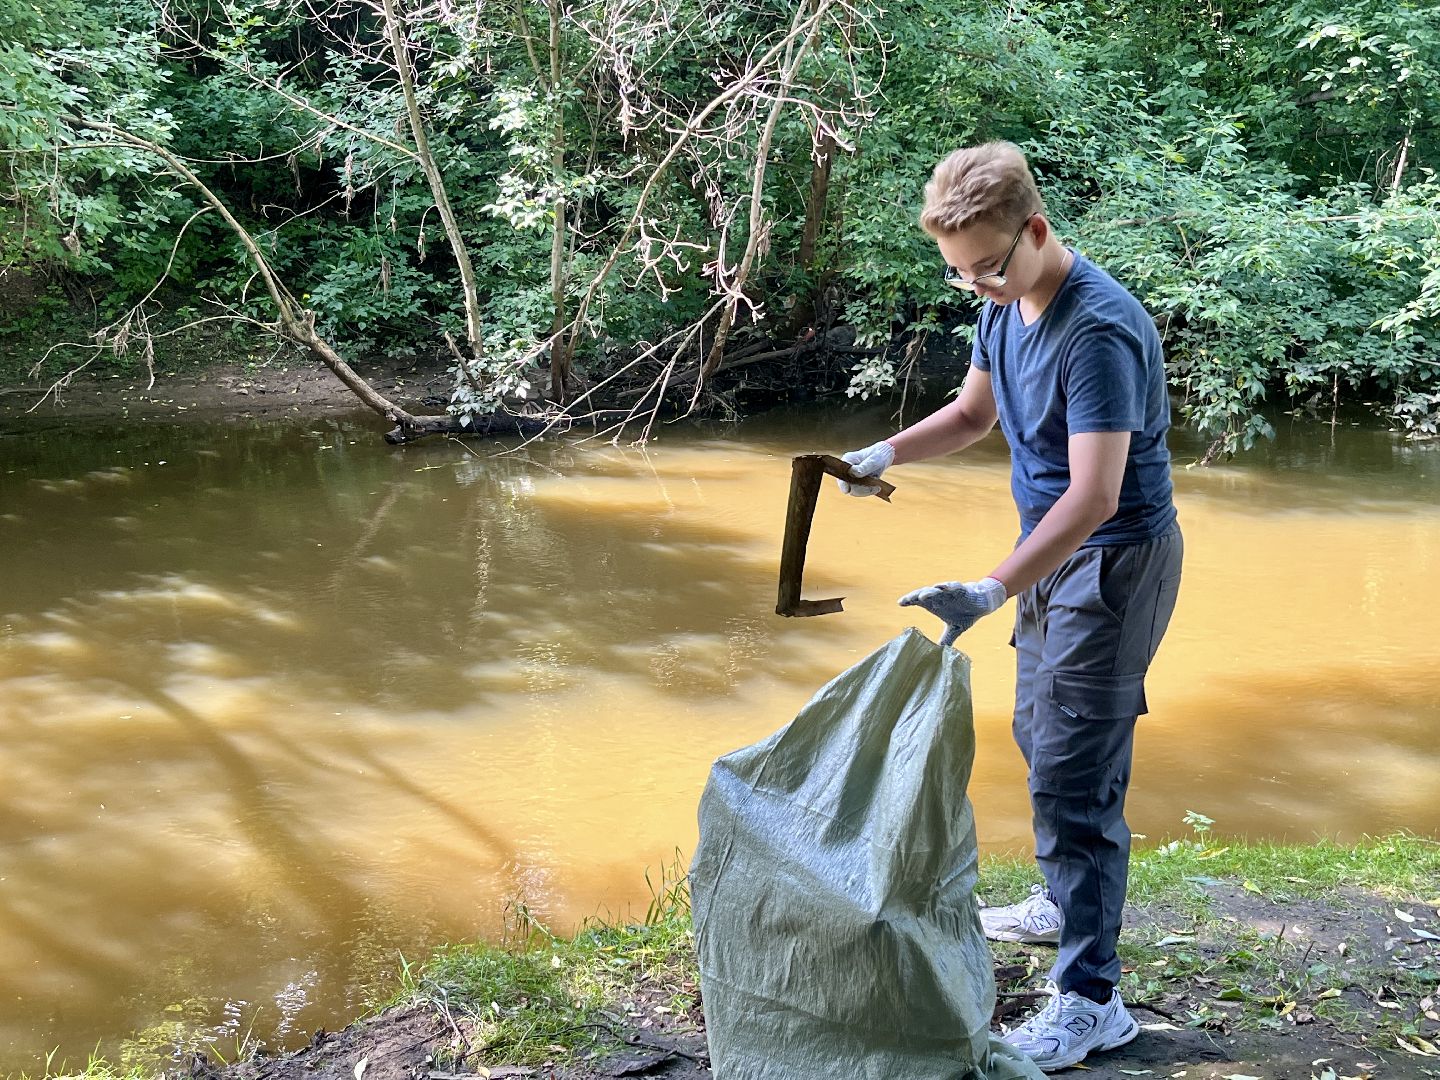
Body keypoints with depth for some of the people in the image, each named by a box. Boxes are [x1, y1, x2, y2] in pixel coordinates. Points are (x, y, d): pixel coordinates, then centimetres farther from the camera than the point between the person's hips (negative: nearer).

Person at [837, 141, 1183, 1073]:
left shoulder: (1100, 330, -28)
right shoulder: (1005, 306, 1)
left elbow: (1094, 496, -33)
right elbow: (973, 413, 16)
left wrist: (989, 594, -41)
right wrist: (884, 455, 0)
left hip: (1113, 563, -9)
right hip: (1055, 554, 10)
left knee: (1076, 775, -9)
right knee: (1042, 738, 22)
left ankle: (1090, 1000, -1)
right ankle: (1065, 903, 42)